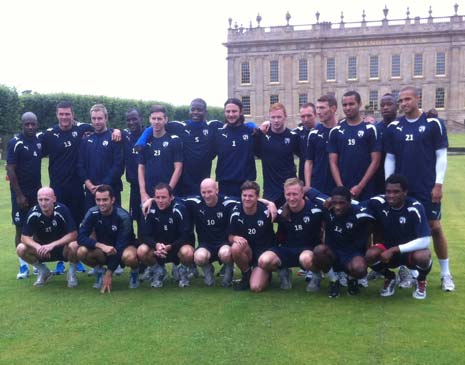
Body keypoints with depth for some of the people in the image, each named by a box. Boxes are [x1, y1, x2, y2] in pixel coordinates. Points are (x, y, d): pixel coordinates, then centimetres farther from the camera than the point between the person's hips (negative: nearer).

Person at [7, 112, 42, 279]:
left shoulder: (39, 141, 5)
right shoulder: (15, 143, -10)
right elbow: (10, 170, -12)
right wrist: (19, 195, -15)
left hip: (36, 190, 5)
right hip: (20, 192, -5)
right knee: (20, 228, 1)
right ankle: (23, 266, 7)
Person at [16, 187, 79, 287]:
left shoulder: (62, 210, -23)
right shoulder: (33, 213, -16)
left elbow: (73, 234, -26)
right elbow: (24, 237, -14)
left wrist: (52, 245, -36)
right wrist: (38, 246, -35)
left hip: (62, 247, -3)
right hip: (42, 248, 3)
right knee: (21, 249, -21)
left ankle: (72, 273, -4)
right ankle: (44, 272, 5)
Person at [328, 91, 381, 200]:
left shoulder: (370, 129, 0)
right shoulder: (336, 131, 7)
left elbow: (375, 161, -3)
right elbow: (333, 162, 5)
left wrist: (360, 186, -10)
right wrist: (341, 187, -7)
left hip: (366, 190, -2)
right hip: (342, 190, 2)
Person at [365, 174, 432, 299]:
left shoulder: (415, 208, -24)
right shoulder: (379, 203, -16)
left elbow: (424, 241, -28)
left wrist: (394, 250, -29)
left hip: (410, 250, -2)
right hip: (389, 248, 2)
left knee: (423, 256, -36)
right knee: (370, 255, -29)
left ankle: (421, 281, 1)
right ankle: (390, 278, 6)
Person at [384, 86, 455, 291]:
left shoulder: (433, 124, -3)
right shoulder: (393, 127, 5)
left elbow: (441, 155, -3)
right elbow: (390, 159, 8)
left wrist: (438, 184, -9)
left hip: (427, 187, -3)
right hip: (402, 188, 3)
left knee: (434, 227, -1)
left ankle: (446, 274, 11)